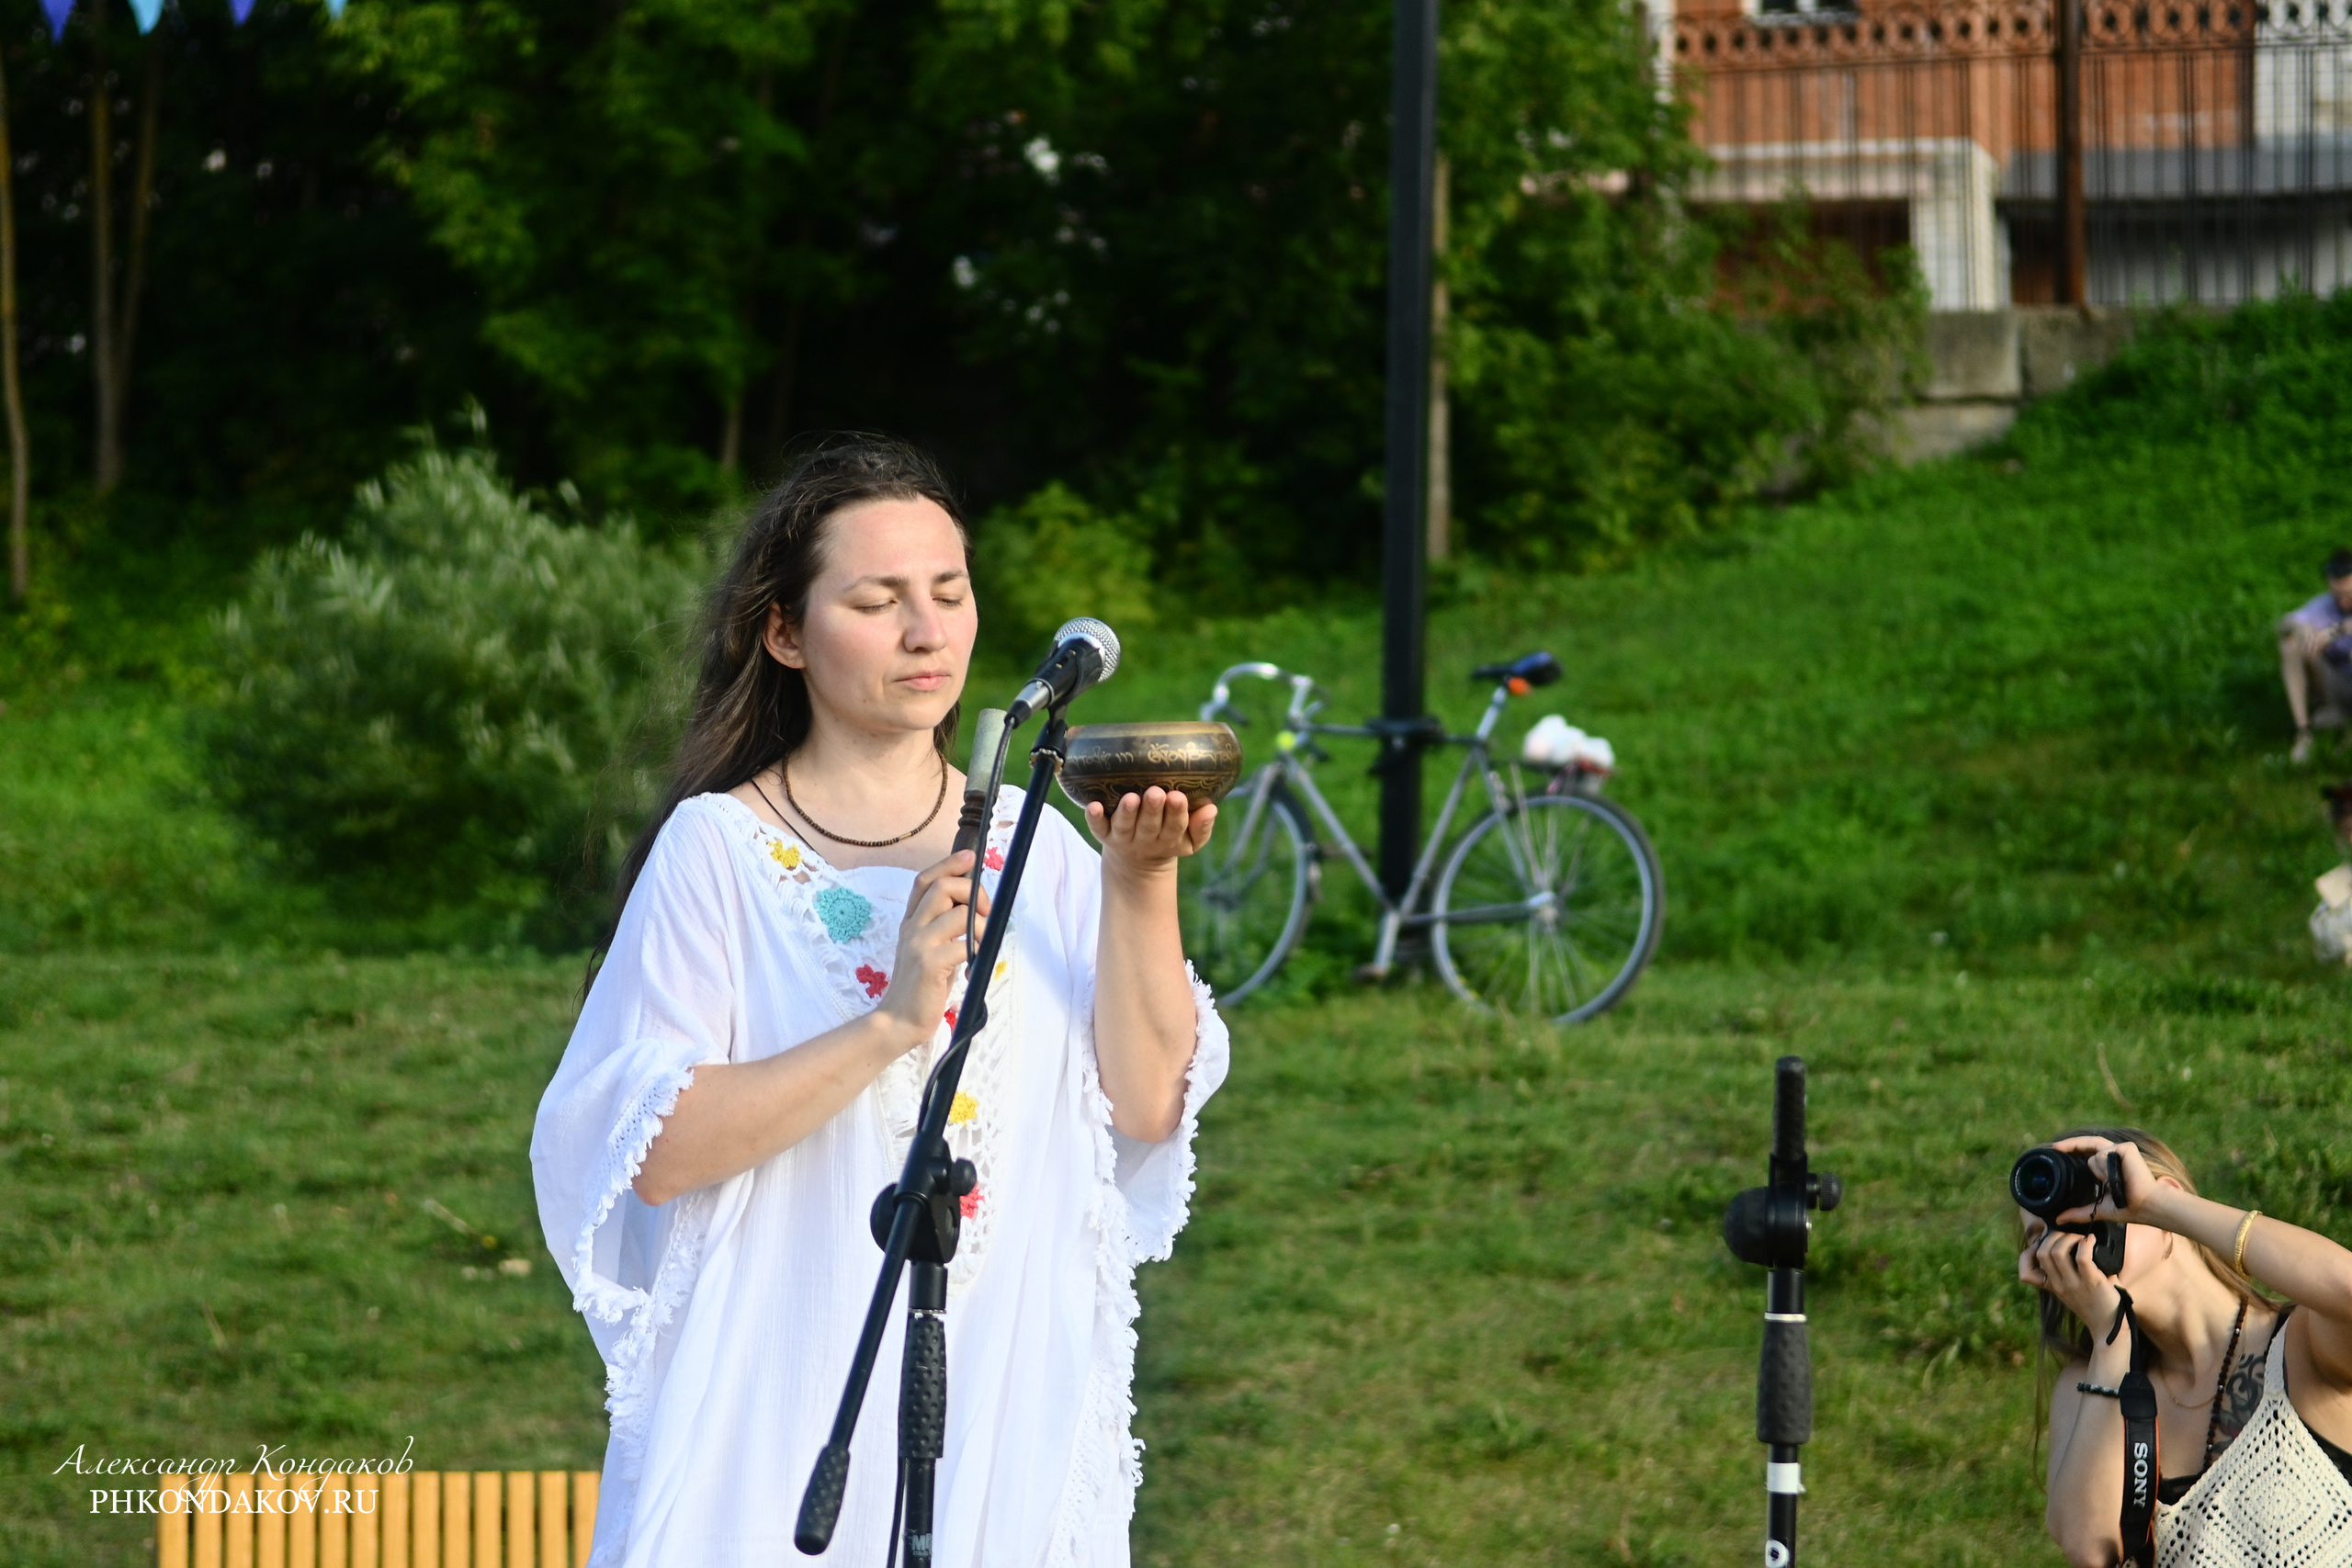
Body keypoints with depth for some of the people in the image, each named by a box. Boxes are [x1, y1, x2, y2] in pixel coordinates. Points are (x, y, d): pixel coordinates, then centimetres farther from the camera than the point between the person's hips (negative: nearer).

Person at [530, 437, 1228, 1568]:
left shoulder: (1034, 847, 6)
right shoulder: (717, 848, -4)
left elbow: (1147, 1108, -5)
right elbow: (656, 1154, -14)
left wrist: (1141, 883, -16)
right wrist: (891, 1023, -23)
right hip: (779, 1424, -3)